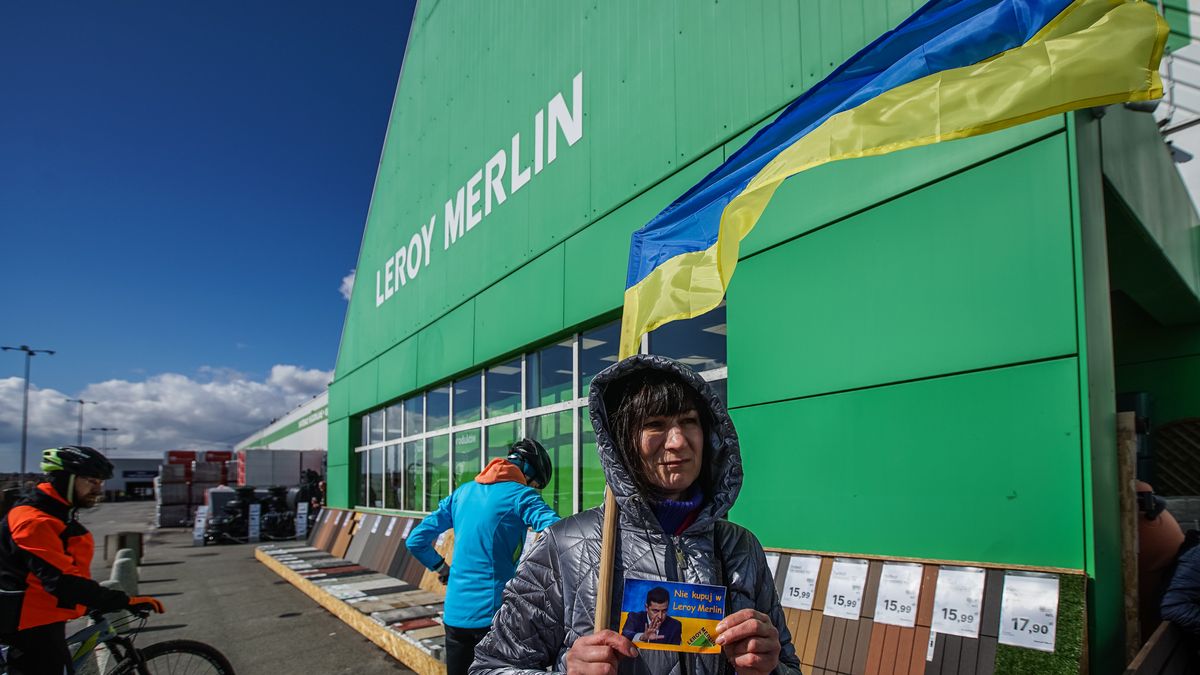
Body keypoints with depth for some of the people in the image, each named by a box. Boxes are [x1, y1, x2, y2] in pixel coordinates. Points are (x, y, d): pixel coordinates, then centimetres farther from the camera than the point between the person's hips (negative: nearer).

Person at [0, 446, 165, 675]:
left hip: (43, 621, 11)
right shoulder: (34, 520, -21)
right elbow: (61, 580, -30)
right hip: (32, 625, -11)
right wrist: (125, 602, -31)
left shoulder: (59, 515, 13)